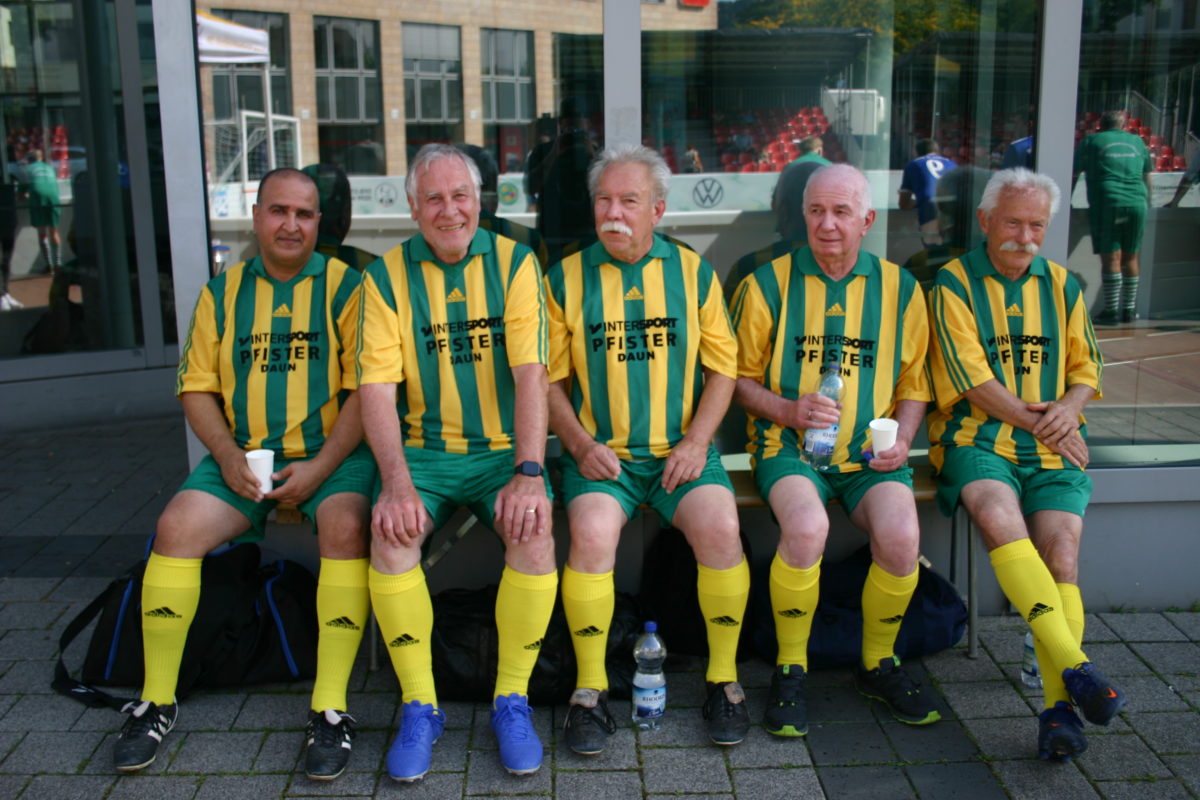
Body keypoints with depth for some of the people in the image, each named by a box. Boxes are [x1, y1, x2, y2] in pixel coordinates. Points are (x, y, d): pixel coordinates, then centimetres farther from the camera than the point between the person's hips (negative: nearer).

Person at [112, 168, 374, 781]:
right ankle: (156, 700, -3)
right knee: (177, 525, -20)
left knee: (345, 525, -32)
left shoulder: (345, 287, 0)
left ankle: (330, 709, -23)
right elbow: (196, 387, 10)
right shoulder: (223, 292, 11)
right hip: (243, 455, 3)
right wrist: (227, 452, -7)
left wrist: (321, 466, -16)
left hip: (332, 453, -3)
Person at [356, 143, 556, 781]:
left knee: (534, 531, -28)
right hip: (423, 451, 1)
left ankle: (512, 699, -7)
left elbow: (531, 373, -9)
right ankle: (419, 705, -8)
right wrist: (397, 482, -19)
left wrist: (528, 473, -21)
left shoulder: (514, 264, 1)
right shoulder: (387, 277, 3)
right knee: (392, 533, -27)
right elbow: (376, 387, -6)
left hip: (504, 449, 0)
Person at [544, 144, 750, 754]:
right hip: (599, 452, 0)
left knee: (720, 528, -26)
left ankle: (723, 677, -4)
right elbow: (551, 378, 7)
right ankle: (590, 688, -10)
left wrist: (696, 441, -5)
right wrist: (580, 444, -8)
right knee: (592, 533, -29)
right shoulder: (566, 278, 7)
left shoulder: (693, 272, 9)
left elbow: (723, 367, 8)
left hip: (680, 449, 1)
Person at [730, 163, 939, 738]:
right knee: (807, 526, -33)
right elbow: (741, 377, 6)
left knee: (901, 535, -26)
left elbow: (913, 383, 16)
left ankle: (878, 664, 3)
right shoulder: (769, 283, 3)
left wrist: (901, 440, -2)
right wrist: (788, 410, -13)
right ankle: (789, 670, -9)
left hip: (870, 452, 2)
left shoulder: (898, 288, 10)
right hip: (790, 446, -2)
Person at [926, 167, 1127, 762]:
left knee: (1060, 550, -20)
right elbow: (970, 377, -5)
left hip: (1051, 446, 4)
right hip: (977, 439, -3)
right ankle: (1075, 666, -34)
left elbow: (1085, 367, 18)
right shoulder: (954, 283, 3)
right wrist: (1035, 422, -7)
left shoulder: (1062, 286, 18)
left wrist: (1068, 410, -4)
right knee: (1000, 518, -34)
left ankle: (1058, 705, -19)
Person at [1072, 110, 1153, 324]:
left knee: (1111, 257, -4)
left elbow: (1072, 176, 12)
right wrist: (1146, 201, 42)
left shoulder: (1090, 142, 10)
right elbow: (1147, 176, 29)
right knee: (1130, 257, 10)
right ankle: (1129, 310, 16)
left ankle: (1111, 311, -5)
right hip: (1137, 204, 3)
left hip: (1107, 204, -3)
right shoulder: (1137, 142, 20)